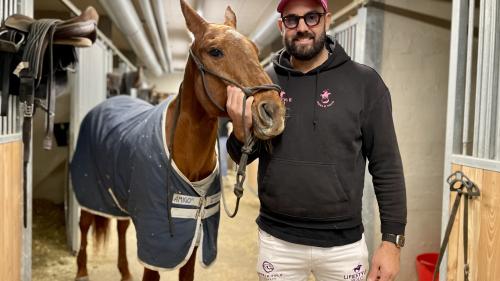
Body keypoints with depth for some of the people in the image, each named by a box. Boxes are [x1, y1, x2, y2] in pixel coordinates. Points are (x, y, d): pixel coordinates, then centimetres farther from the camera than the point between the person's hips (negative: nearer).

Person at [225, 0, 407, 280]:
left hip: (345, 244, -1)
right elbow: (244, 158, 5)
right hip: (276, 241, 2)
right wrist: (241, 131, -16)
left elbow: (386, 166, -4)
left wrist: (393, 240, -6)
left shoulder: (365, 82, -7)